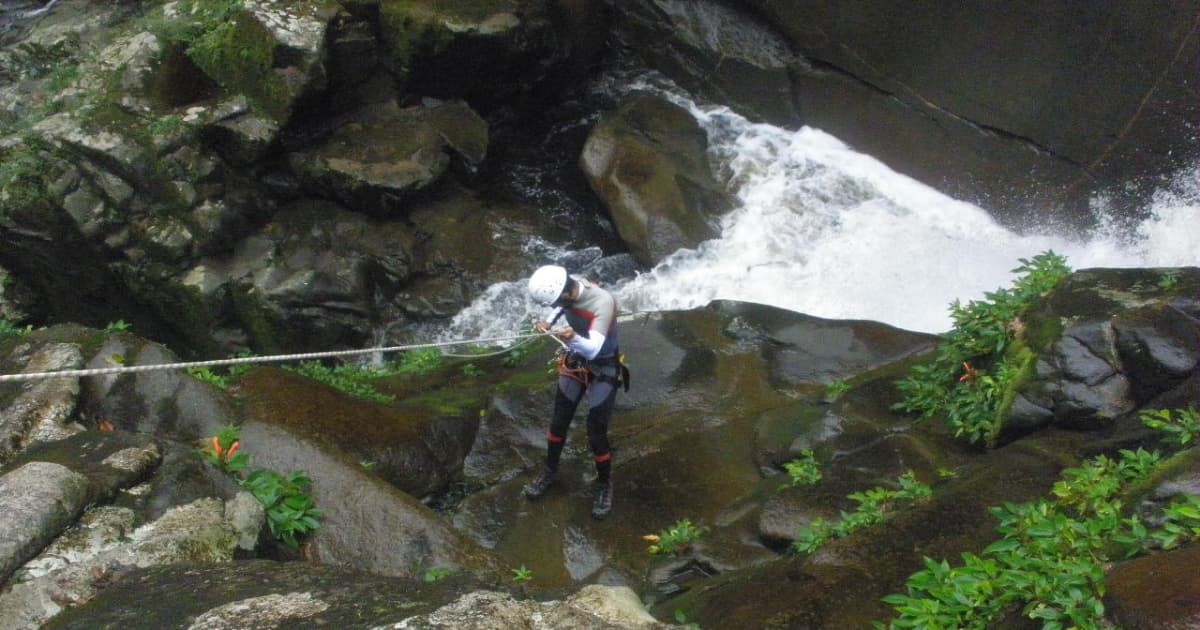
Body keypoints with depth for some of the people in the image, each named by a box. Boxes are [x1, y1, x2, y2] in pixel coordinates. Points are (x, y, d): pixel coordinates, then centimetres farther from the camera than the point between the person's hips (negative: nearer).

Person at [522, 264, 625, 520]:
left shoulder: (603, 302, -37)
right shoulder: (568, 285, -18)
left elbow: (593, 349, -43)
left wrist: (574, 339, -60)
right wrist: (549, 322, -3)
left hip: (603, 370, -6)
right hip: (574, 362, 6)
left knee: (596, 435, -1)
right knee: (559, 422, 18)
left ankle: (604, 484, 24)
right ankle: (550, 470, 41)